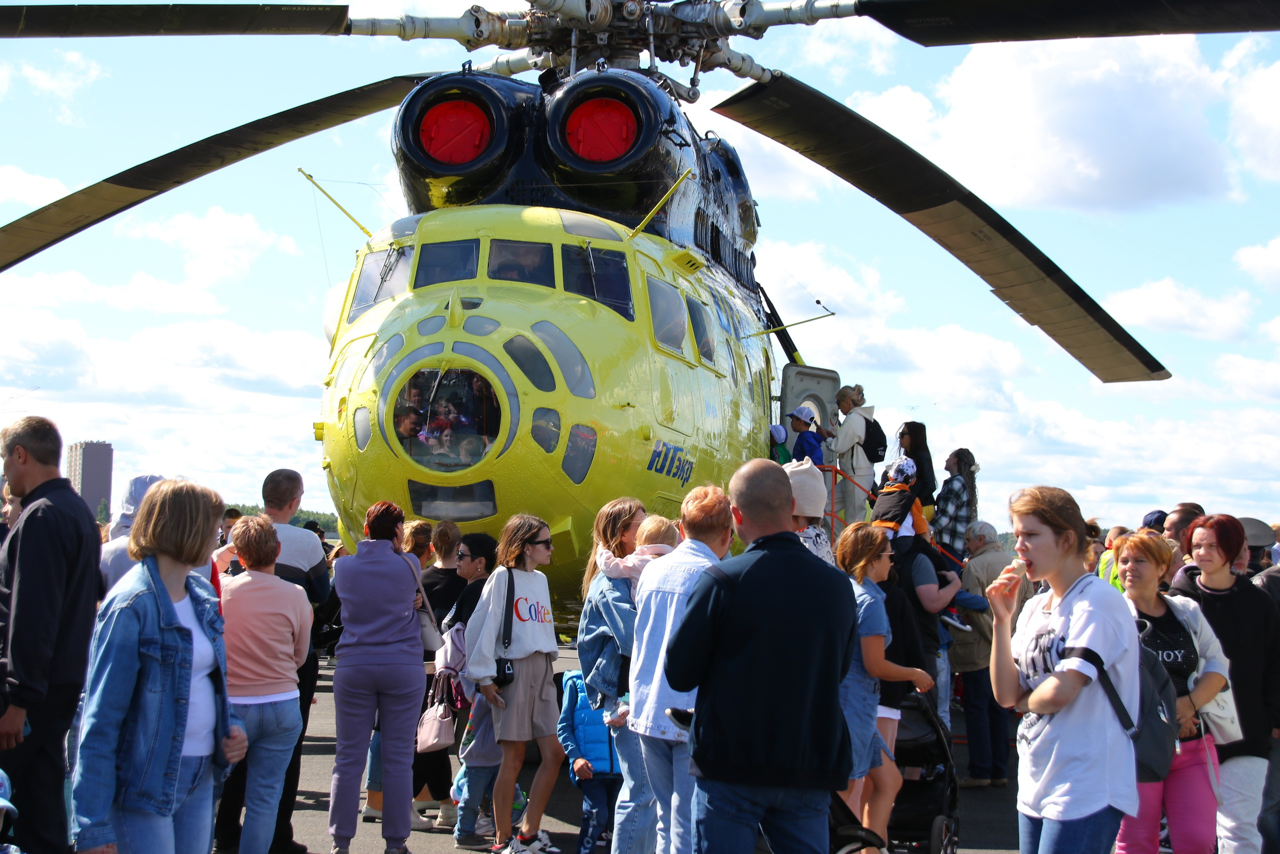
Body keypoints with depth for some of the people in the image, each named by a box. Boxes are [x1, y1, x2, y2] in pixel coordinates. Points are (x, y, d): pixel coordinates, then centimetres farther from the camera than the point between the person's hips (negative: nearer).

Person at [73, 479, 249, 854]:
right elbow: (100, 720, -16)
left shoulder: (202, 594, 8)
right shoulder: (131, 605, -16)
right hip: (145, 782, -7)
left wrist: (231, 725, 2)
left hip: (200, 776, 8)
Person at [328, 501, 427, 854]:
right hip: (403, 668, -1)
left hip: (353, 666, 1)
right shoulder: (408, 566, -4)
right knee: (398, 761, 4)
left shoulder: (344, 566, 2)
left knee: (348, 759, 6)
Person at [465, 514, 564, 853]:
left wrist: (549, 658, 12)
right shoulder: (503, 577, -7)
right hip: (514, 669, -7)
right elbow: (481, 627, -10)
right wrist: (484, 677, -12)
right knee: (513, 758, -3)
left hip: (542, 670, 7)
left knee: (554, 754, 2)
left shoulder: (540, 579, 16)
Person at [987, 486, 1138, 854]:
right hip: (1036, 785, 8)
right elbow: (1006, 694, 6)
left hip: (1085, 792, -8)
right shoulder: (1034, 608, 11)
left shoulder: (1097, 601, -13)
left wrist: (1024, 700, -1)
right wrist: (1002, 619, -2)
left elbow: (1060, 692, -22)